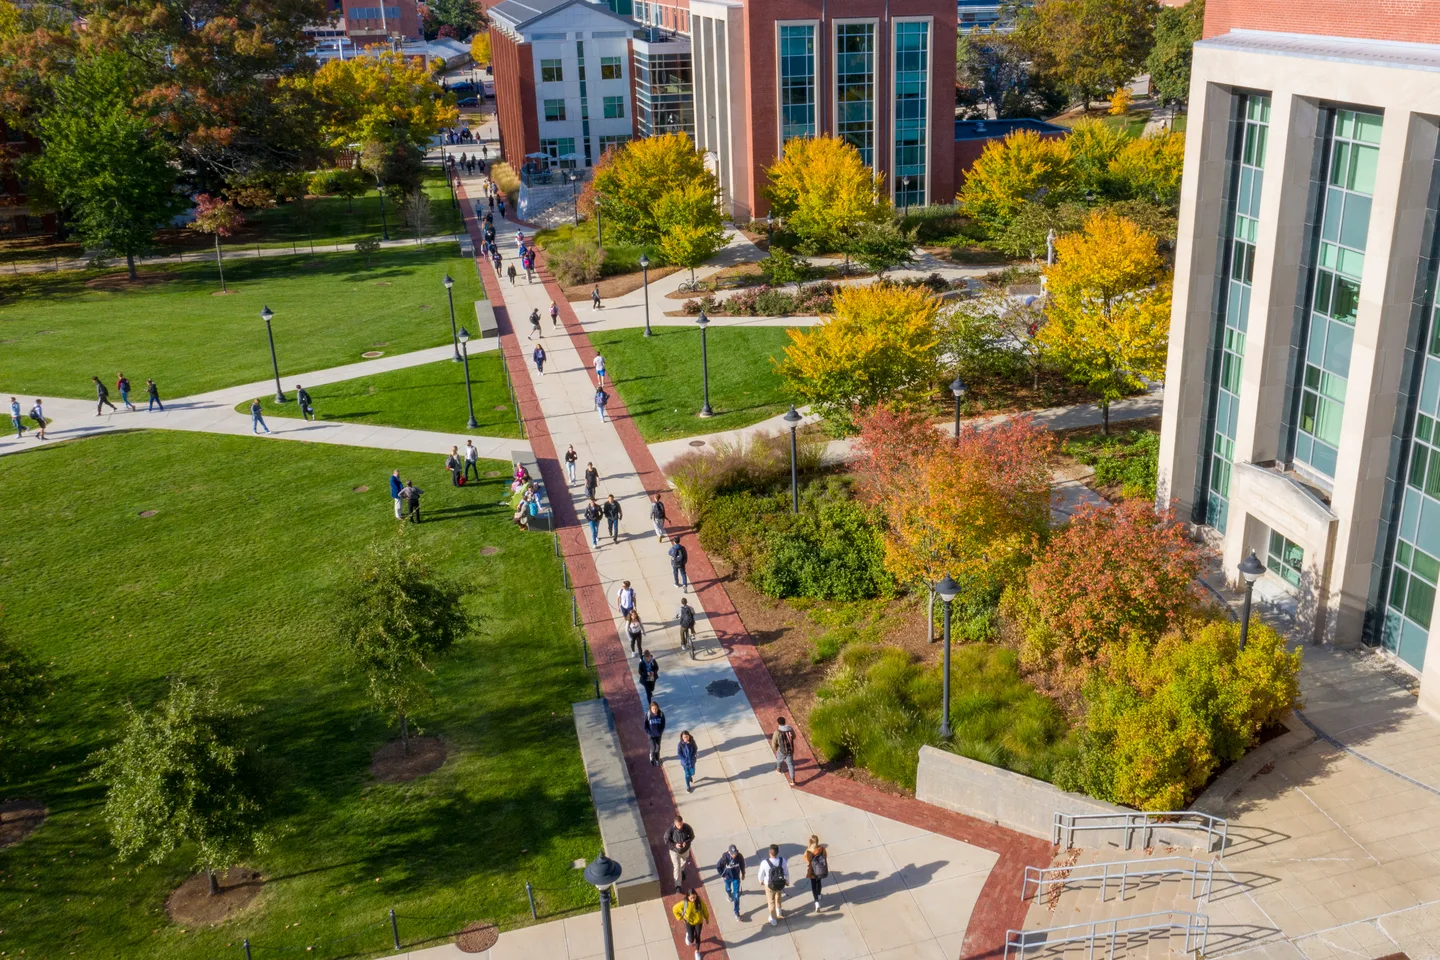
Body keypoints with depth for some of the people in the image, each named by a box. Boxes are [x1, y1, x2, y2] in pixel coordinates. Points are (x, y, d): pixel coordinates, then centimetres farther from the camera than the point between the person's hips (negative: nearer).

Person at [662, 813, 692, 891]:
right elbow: (666, 840, -18)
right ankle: (678, 885, 19)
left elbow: (692, 836, -11)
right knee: (677, 867, 3)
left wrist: (687, 842, -30)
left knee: (683, 862, 31)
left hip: (685, 849, 3)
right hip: (674, 851, -3)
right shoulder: (671, 829, -32)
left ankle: (682, 871, 64)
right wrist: (675, 845, -32)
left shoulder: (687, 827, -28)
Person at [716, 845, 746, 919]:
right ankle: (729, 894, 66)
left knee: (736, 895, 2)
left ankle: (736, 912, 16)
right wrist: (722, 875, -9)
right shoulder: (725, 858, -34)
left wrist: (743, 874, 6)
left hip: (736, 877, 0)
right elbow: (718, 867, -18)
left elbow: (742, 864, -6)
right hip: (727, 877, 0)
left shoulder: (739, 856, -28)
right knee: (728, 888, 30)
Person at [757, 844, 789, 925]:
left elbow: (761, 874, -14)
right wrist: (787, 880, 12)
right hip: (780, 884, 2)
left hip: (769, 885, -2)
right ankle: (778, 914, 56)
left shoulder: (765, 862, -31)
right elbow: (786, 872, -10)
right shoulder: (782, 860, -25)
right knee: (778, 899, 33)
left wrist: (761, 881, 9)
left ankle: (773, 919, 43)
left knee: (771, 902, 24)